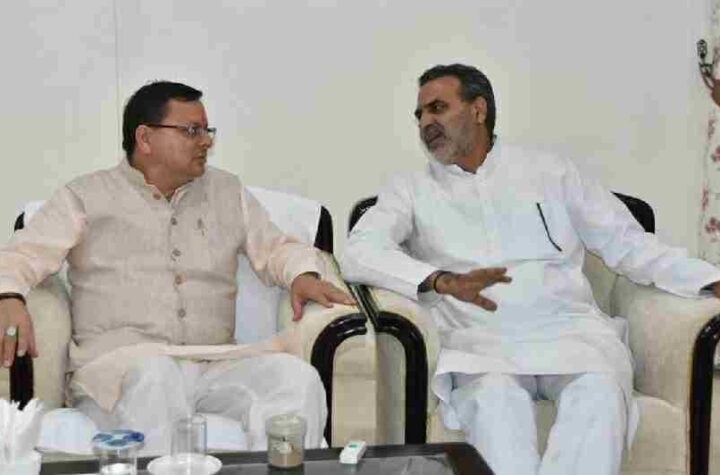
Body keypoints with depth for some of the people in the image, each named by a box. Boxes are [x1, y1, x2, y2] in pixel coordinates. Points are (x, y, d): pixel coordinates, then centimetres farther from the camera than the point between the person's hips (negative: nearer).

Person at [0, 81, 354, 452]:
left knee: (297, 376, -26)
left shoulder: (228, 192, 22)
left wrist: (302, 276, 3)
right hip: (122, 361, -3)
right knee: (154, 378, -40)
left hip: (216, 364, 3)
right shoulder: (86, 196, 11)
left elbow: (276, 248, 27)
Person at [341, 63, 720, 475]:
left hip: (568, 329, 1)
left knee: (599, 392, -32)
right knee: (495, 397, -35)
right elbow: (359, 254, -2)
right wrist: (440, 280, -20)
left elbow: (628, 244, 17)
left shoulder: (549, 171, 18)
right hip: (479, 339, -1)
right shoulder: (411, 190, 15)